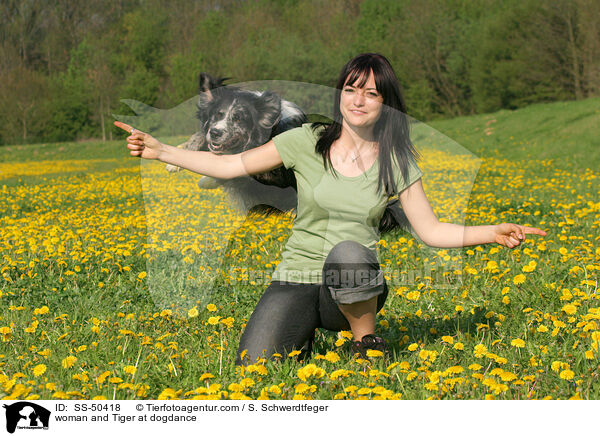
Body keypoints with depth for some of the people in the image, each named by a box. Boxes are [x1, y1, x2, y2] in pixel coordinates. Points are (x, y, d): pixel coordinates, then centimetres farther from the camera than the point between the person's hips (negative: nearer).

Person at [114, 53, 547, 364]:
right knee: (252, 369, -20)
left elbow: (430, 229, 0)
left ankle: (368, 342, -10)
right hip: (296, 281, 1)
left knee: (347, 251, -37)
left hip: (355, 288, -1)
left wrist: (491, 233, -14)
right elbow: (231, 165, 0)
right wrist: (160, 151, -8)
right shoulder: (308, 141, -2)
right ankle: (303, 339, 16)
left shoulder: (397, 162, 0)